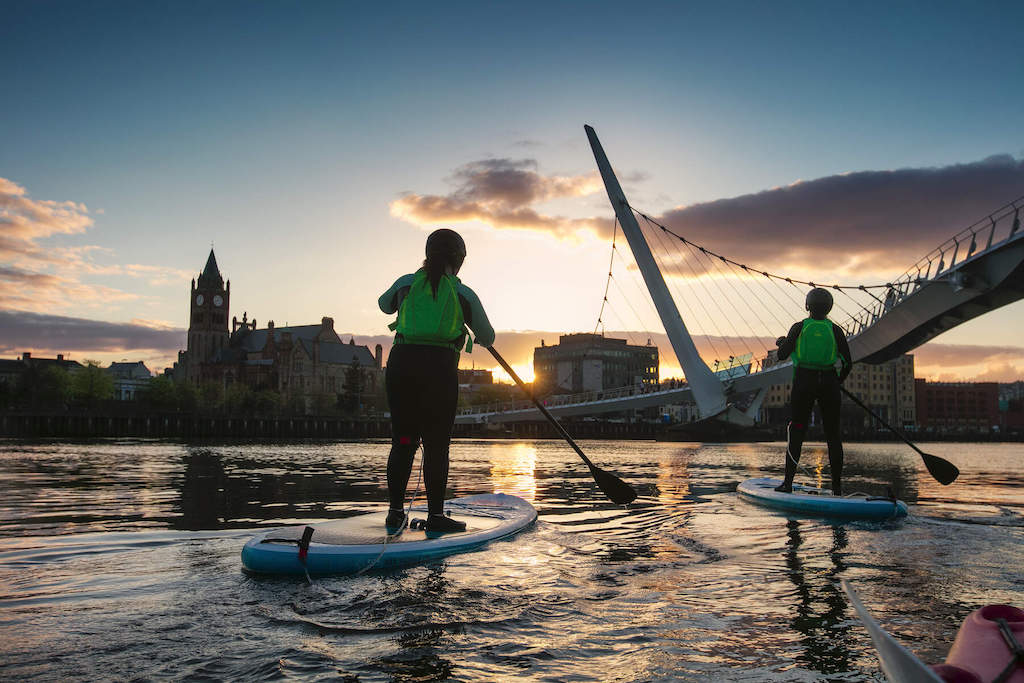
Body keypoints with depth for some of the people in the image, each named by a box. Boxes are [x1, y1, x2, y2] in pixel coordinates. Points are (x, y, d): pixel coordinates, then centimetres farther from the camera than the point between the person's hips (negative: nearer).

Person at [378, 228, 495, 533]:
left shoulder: (406, 283, 10)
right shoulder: (464, 294, 5)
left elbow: (384, 304, 32)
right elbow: (487, 338, 15)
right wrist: (469, 326, 37)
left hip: (401, 365, 3)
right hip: (440, 369, -3)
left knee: (403, 441, 11)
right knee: (437, 445, 5)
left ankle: (395, 513, 16)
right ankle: (435, 516, 10)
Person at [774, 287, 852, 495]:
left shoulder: (799, 328, -1)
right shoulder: (835, 330, 2)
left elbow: (782, 355, 0)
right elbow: (847, 362, 2)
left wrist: (781, 342, 22)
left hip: (803, 384, -1)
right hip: (828, 384, 1)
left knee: (796, 431, 2)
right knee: (833, 434, 9)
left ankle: (788, 482, -3)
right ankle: (837, 486, 10)